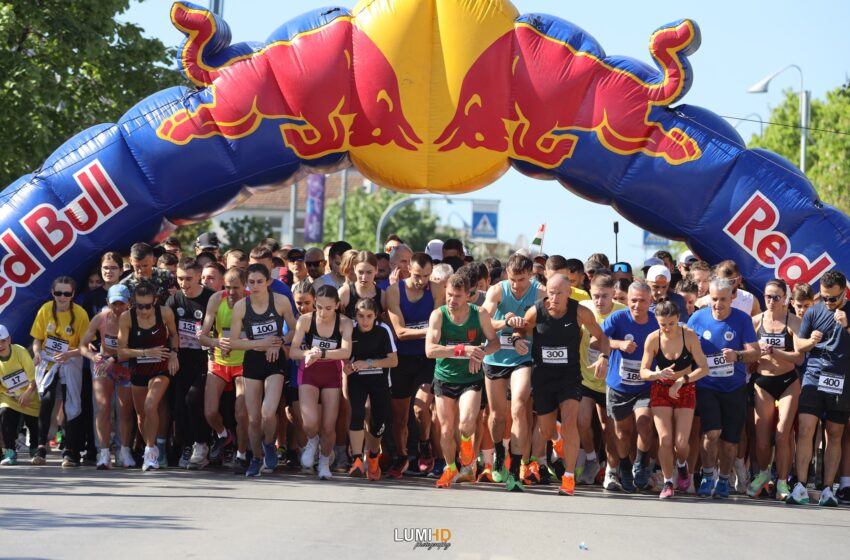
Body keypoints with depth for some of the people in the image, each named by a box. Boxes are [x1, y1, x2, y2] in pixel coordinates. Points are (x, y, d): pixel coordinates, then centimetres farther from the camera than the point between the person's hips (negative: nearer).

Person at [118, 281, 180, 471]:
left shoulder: (165, 313, -12)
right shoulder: (126, 318, -14)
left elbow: (173, 334, 11)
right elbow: (122, 353, -13)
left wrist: (174, 353, -5)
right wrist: (147, 352, -24)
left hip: (160, 369, -2)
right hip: (138, 370, 2)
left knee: (150, 407, -23)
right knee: (141, 414, 14)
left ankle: (150, 453, -14)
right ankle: (153, 447, 37)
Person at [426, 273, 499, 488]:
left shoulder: (480, 314, -11)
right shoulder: (438, 315, -14)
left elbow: (494, 341, 1)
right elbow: (430, 350, -23)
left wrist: (480, 354, -21)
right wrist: (463, 350, -34)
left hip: (471, 378, -1)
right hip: (444, 378, 1)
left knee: (466, 423, -22)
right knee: (446, 429, 6)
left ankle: (466, 445, 14)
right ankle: (451, 468, 32)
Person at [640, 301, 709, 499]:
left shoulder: (689, 336, -13)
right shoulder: (653, 339, -12)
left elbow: (704, 368, -12)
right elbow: (643, 372, -8)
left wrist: (681, 381, -22)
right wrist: (658, 374, -29)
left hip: (685, 390, 0)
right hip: (661, 390, 0)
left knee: (681, 441, -8)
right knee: (664, 438, -13)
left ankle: (682, 465, 27)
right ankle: (667, 482, 4)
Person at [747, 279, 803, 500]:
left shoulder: (793, 322, -5)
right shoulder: (756, 321, 3)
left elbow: (799, 358, -13)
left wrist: (772, 351, -19)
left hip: (788, 382, -2)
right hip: (763, 382, 2)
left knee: (782, 435, -7)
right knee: (761, 438, 1)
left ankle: (782, 482, 8)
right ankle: (763, 474, 29)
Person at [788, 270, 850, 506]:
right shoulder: (814, 312, 6)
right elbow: (798, 345, 12)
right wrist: (811, 341, -9)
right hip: (814, 378, 0)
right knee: (804, 430, -11)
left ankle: (828, 489, 8)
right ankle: (800, 487, -11)